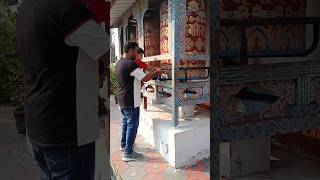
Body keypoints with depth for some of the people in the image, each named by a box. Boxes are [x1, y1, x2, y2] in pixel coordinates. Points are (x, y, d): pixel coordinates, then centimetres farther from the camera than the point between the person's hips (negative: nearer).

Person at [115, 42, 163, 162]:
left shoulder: (119, 63, 9)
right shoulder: (131, 64, -20)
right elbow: (145, 78, -20)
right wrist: (156, 72, -4)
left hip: (122, 101, 10)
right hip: (131, 102, -10)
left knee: (125, 122, 22)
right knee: (132, 125, -2)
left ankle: (124, 144, 37)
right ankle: (128, 153, 2)